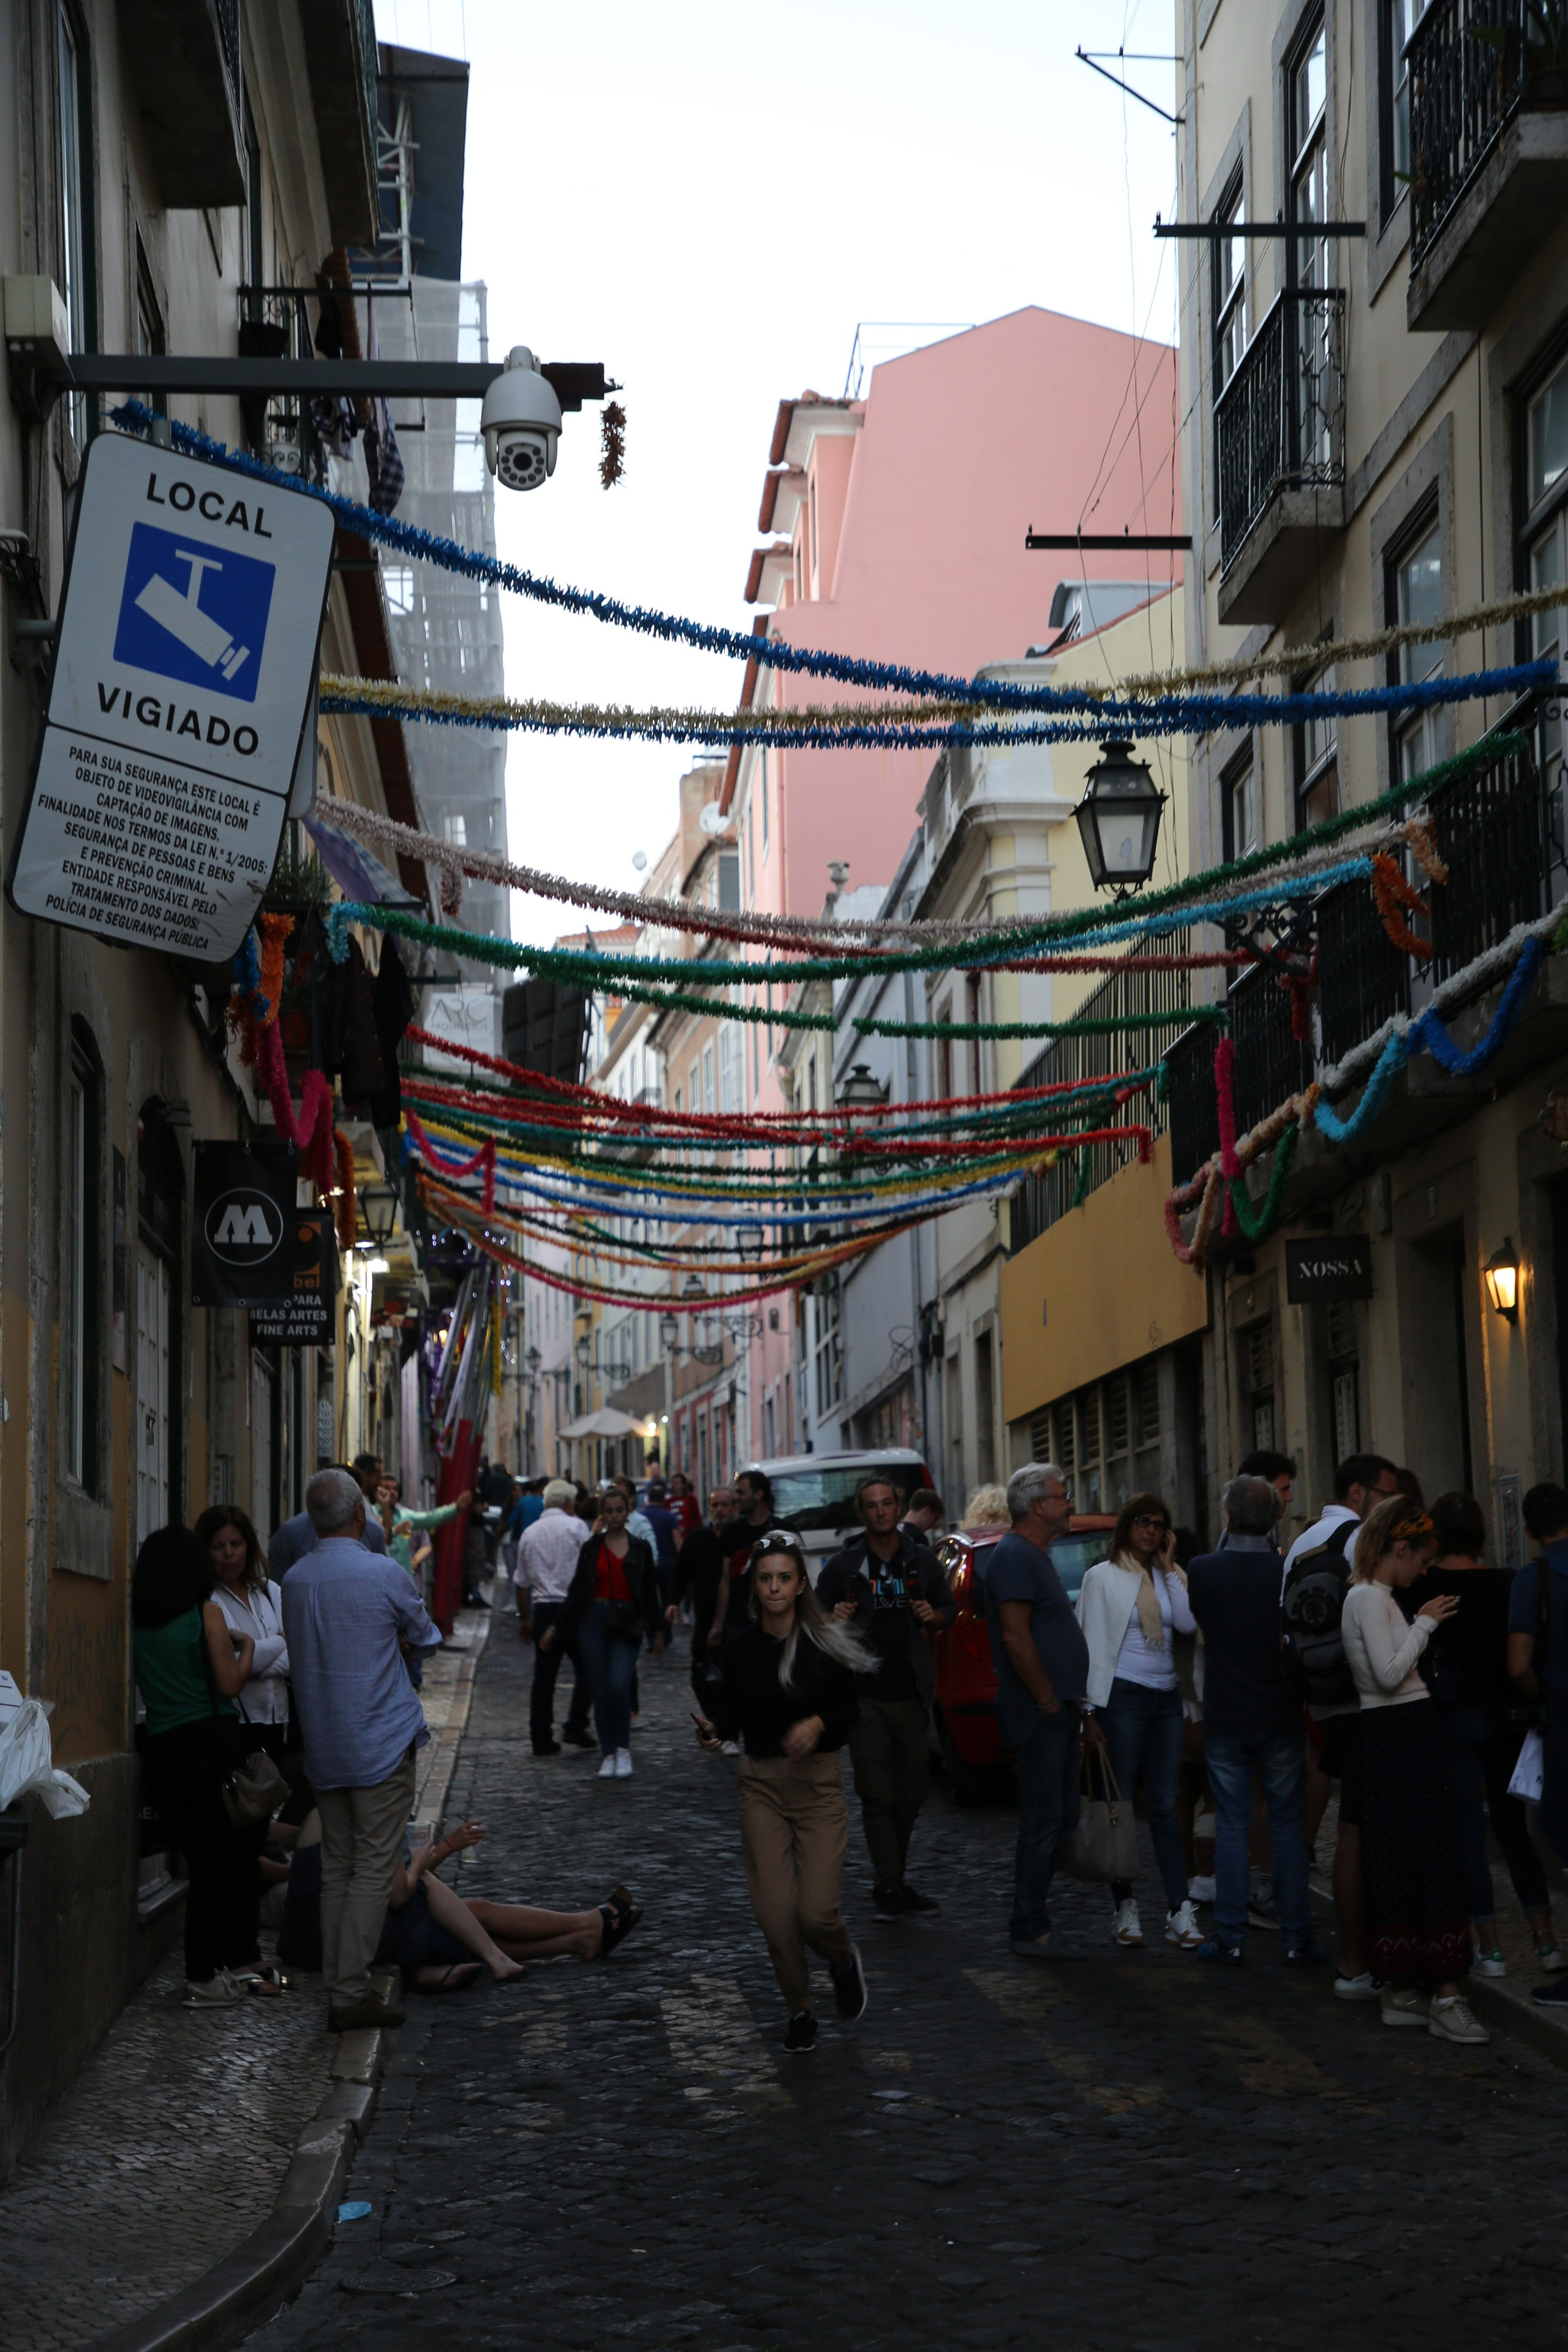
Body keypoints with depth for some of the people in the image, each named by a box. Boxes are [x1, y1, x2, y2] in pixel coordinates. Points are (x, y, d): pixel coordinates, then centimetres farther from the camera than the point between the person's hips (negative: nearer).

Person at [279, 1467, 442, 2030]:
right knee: (374, 1868, -3)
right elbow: (426, 1639, 3)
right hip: (381, 1744, -6)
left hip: (323, 1746, 6)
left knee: (336, 1870, 11)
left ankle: (339, 1988, 12)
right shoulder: (383, 1575, -13)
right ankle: (351, 1992, -6)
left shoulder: (294, 1580, 3)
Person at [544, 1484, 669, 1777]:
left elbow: (650, 1591, 11)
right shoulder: (591, 1548, 7)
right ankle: (609, 1755, 10)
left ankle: (623, 1750, -5)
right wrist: (556, 1629, 8)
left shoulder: (640, 1549, 6)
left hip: (627, 1625, -1)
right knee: (601, 1690, 1)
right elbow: (576, 1591, 10)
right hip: (594, 1621, 1)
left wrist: (658, 1630, 10)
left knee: (619, 1685, -18)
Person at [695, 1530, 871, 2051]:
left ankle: (843, 1961, 26)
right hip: (761, 1783, 2)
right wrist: (713, 1730, -16)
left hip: (819, 1780, -2)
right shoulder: (741, 1650, 2)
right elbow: (732, 1712, 6)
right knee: (774, 1911, -4)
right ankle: (799, 2010, 19)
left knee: (818, 1910, -10)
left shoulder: (826, 1644, -4)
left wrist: (819, 1724, -20)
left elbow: (847, 1713, 0)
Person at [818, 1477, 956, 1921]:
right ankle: (890, 1888, -6)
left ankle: (890, 1880, 22)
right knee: (878, 1795, -8)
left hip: (911, 1693, 3)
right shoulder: (843, 1566, 2)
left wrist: (935, 1616, -2)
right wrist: (835, 1619, -14)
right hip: (864, 1696, -3)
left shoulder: (921, 1560, 10)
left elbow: (950, 1608, 20)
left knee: (913, 1791, 8)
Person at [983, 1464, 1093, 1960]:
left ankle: (1033, 1922, 19)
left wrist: (1078, 1708, 22)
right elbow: (1015, 1635, -21)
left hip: (1056, 1713, 10)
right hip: (1036, 1714, -10)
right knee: (1044, 1821, -7)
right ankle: (1030, 1931, -2)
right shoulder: (1015, 1557, -13)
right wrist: (1048, 1701, -18)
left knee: (1062, 1820, 12)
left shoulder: (1035, 1556, 20)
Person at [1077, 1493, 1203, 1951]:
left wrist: (1169, 1568, -3)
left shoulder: (1170, 1576, 12)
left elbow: (1188, 1623, -5)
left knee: (1163, 1807, 3)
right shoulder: (1102, 1576, 1)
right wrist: (1091, 1706, -9)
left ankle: (1180, 1910, 0)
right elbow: (1092, 1641, -3)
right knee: (1120, 1804, 1)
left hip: (1166, 1698, 4)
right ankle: (1125, 1907, 9)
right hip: (1123, 1695, -4)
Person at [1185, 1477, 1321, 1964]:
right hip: (1282, 1721, 0)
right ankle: (1297, 1937, 8)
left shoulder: (1202, 1570, -9)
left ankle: (1230, 1936, 8)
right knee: (1288, 1827, 8)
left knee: (1231, 1828, 7)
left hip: (1225, 1720, 0)